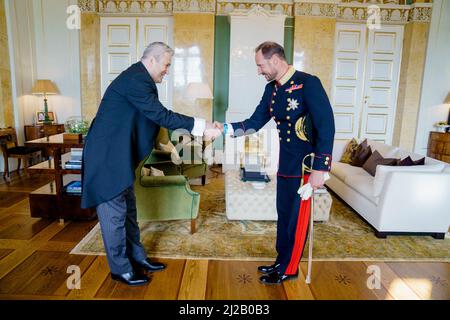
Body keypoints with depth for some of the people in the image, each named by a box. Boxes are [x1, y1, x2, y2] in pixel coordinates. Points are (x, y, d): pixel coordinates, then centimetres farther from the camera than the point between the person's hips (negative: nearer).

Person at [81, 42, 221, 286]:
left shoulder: (139, 78, 12)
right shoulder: (135, 80, -20)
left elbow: (154, 118, 13)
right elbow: (162, 115, -24)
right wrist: (201, 126, -22)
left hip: (119, 155, 10)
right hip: (107, 156, -10)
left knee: (128, 209, 17)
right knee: (115, 212, 1)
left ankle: (136, 257, 31)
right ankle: (120, 269, 16)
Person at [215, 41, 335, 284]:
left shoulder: (308, 83, -16)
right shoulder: (272, 89, 7)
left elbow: (326, 127, -19)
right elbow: (254, 123, 9)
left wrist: (319, 169, -21)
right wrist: (226, 128, -5)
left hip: (306, 164, -7)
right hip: (285, 164, 7)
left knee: (296, 218, 5)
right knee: (283, 214, 17)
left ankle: (289, 269, 23)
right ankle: (281, 262, 34)